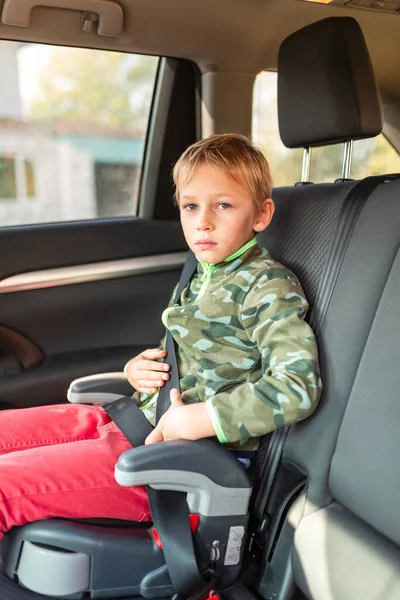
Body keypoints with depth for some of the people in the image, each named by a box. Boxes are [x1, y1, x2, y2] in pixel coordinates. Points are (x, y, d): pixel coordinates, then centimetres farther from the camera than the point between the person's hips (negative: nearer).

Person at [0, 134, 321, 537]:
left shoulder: (268, 286, -11)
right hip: (142, 420, 9)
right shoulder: (202, 277, 14)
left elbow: (299, 387, -23)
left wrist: (193, 420, -23)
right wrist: (139, 369, 6)